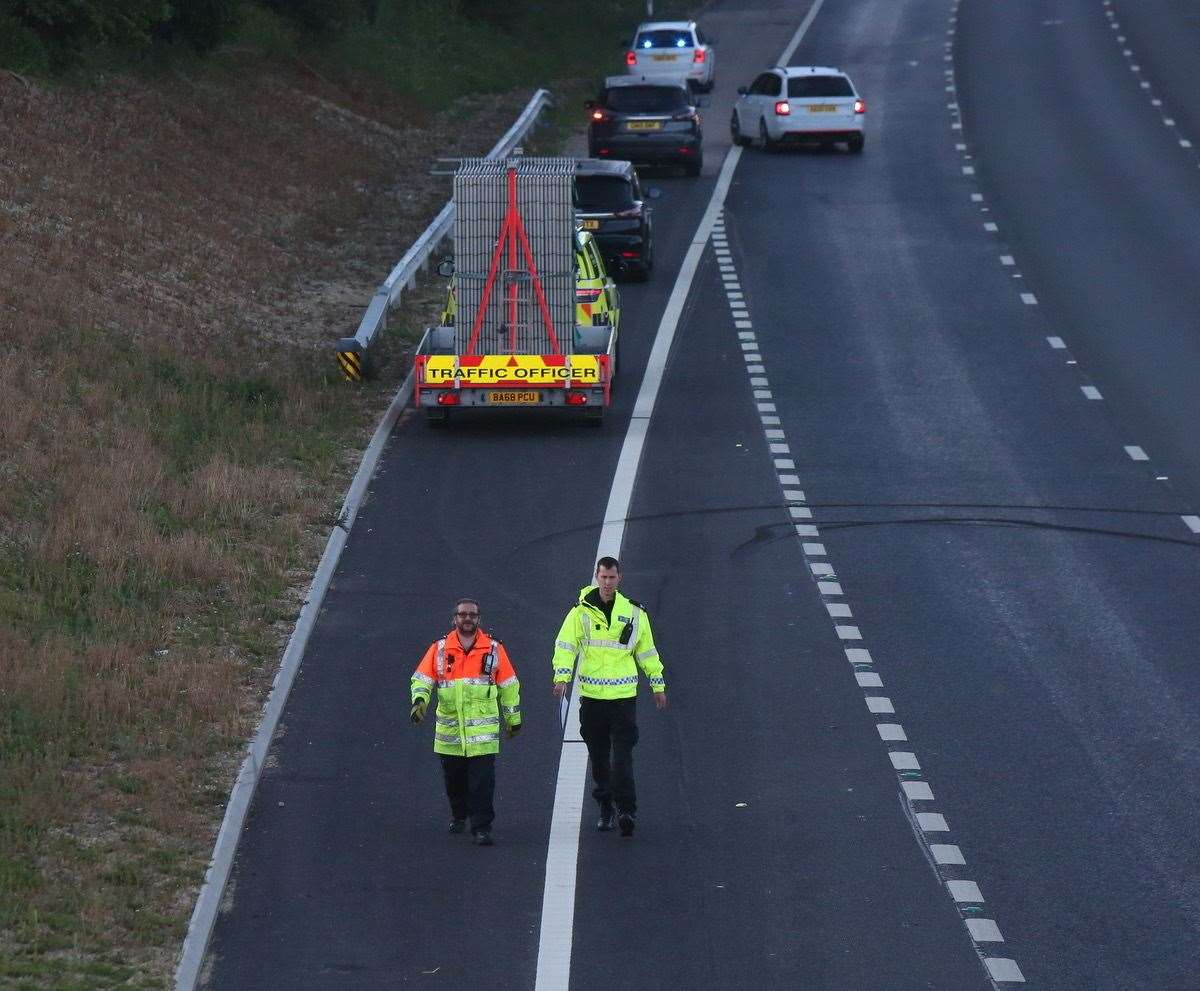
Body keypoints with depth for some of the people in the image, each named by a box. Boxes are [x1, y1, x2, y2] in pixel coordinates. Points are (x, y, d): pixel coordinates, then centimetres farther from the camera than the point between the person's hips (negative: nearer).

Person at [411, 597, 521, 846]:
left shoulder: (493, 648, 4)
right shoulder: (440, 648, 4)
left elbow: (509, 685, 11)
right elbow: (422, 678, 5)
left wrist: (513, 719, 14)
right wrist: (420, 700, -16)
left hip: (483, 730, -2)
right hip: (449, 729, 2)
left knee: (482, 779, -9)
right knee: (454, 777, 13)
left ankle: (482, 827, -5)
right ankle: (459, 815, 36)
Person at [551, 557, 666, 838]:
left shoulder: (633, 612, 6)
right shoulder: (581, 611, 2)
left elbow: (647, 651, 15)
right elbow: (566, 645, -5)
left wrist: (658, 685, 17)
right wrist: (562, 676, -19)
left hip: (624, 695, -1)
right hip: (591, 695, 1)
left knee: (622, 755, -10)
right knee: (599, 756, 9)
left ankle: (626, 810, -14)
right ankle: (605, 808, 21)